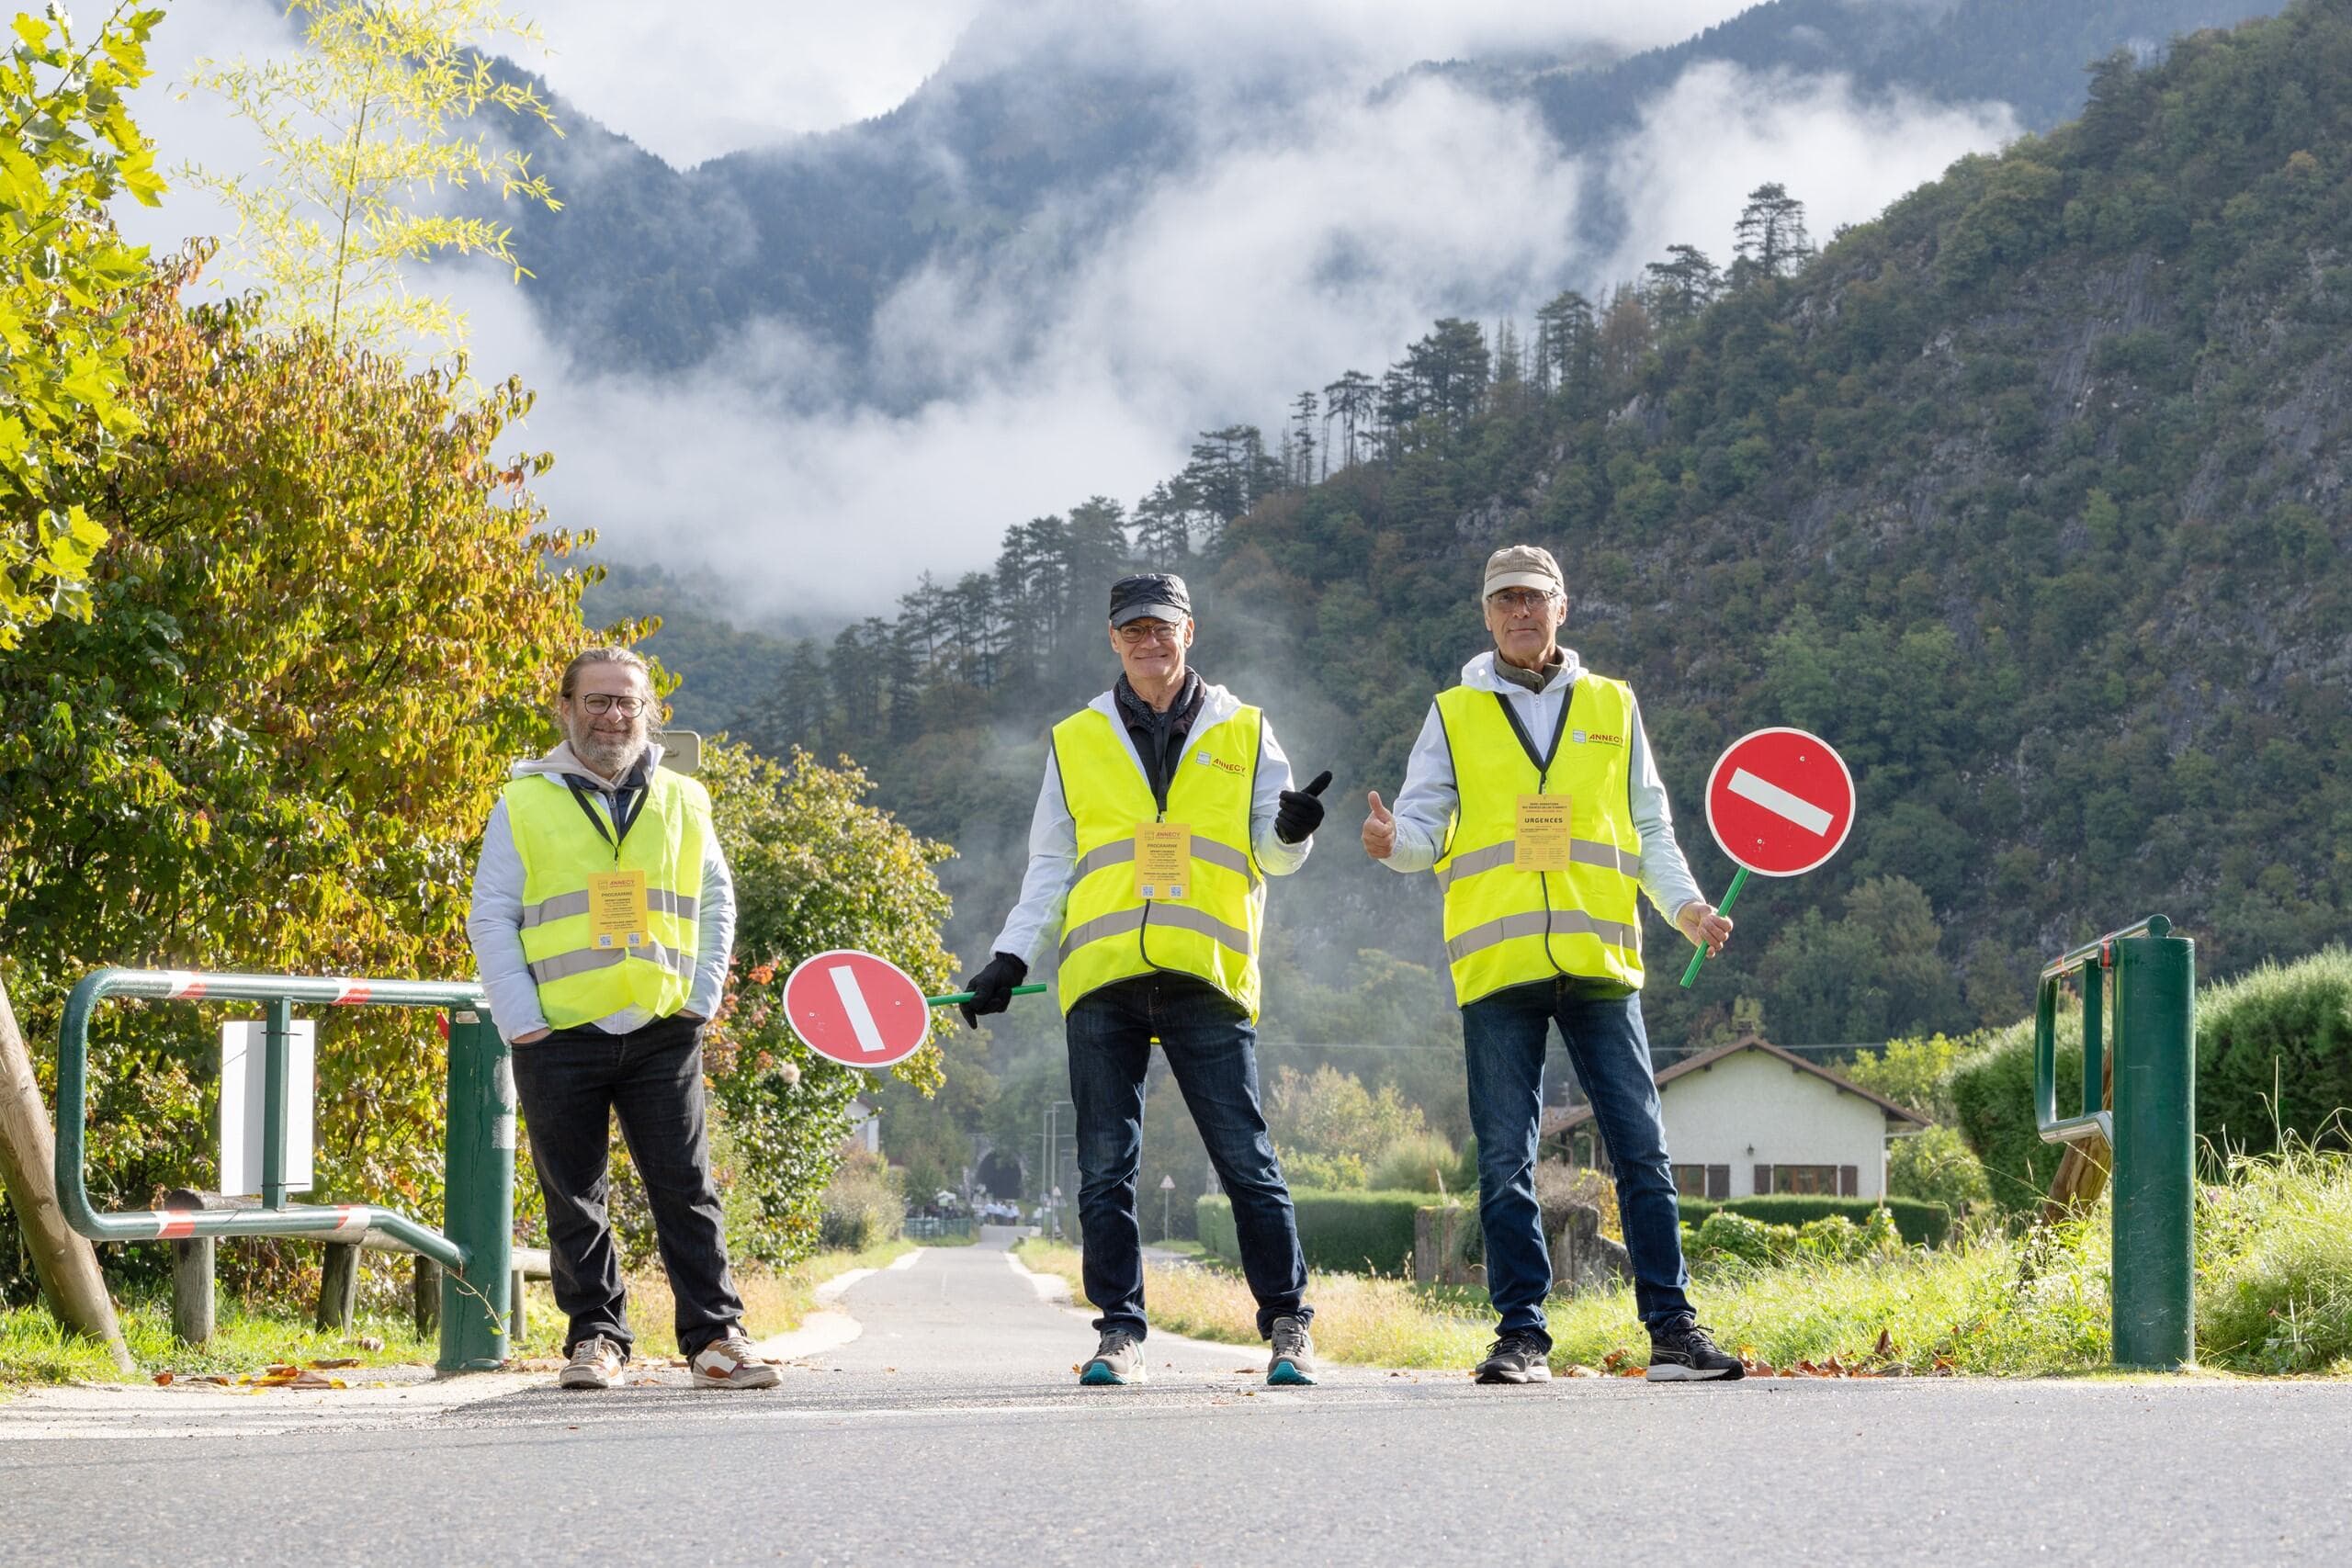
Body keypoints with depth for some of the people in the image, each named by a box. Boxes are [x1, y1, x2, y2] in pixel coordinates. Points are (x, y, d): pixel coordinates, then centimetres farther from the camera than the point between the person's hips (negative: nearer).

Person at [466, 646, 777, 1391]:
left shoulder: (681, 802, 11)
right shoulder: (523, 806, 4)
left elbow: (716, 903, 17)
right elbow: (492, 919, 3)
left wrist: (702, 995, 5)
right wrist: (519, 1017, -5)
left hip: (662, 1032, 1)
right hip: (559, 1038, -1)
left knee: (686, 1190, -1)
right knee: (575, 1199, 4)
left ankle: (715, 1335, 3)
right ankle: (596, 1336, 13)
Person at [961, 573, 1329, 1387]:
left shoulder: (1242, 731, 12)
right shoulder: (1076, 742, 15)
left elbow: (1274, 854, 10)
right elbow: (1050, 868, 17)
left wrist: (1291, 829, -13)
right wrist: (1010, 958, 8)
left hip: (1208, 981, -1)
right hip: (1103, 981, 2)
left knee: (1246, 1160, -5)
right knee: (1105, 1167, 1)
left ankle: (1288, 1328, 2)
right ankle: (1120, 1333, 7)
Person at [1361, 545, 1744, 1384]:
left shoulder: (1612, 708, 16)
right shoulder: (1455, 716, 12)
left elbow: (1650, 829, 17)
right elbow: (1426, 826, 7)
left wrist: (1685, 905, 1)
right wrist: (1396, 841, -17)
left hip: (1599, 964, 1)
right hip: (1497, 965, -1)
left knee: (1641, 1150, -3)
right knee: (1505, 1161, -1)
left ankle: (1672, 1328, 1)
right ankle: (1520, 1335, 5)